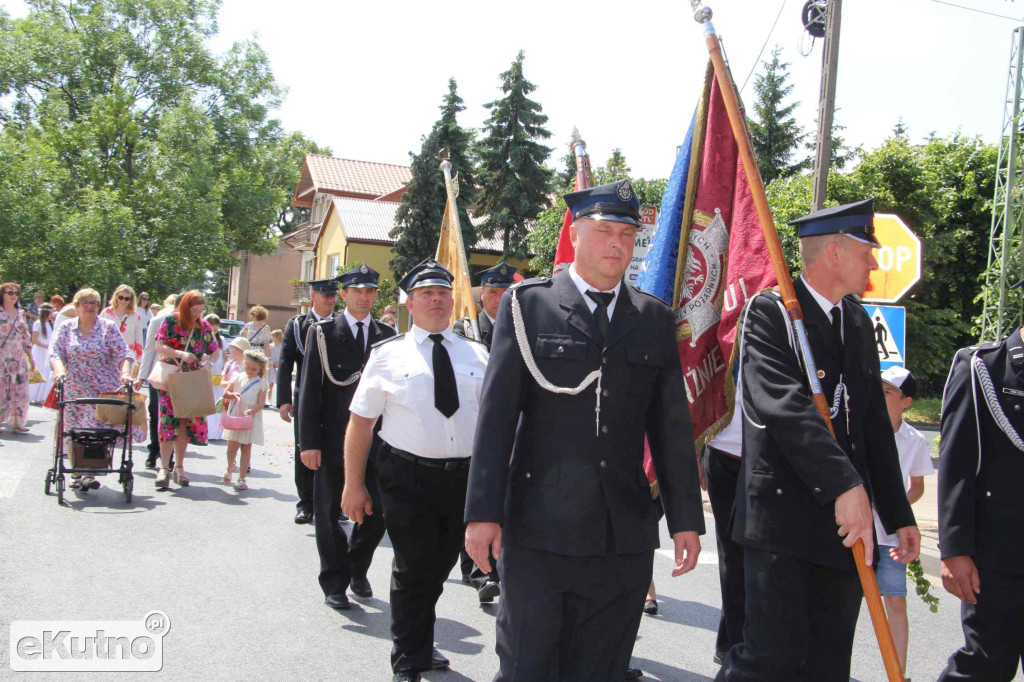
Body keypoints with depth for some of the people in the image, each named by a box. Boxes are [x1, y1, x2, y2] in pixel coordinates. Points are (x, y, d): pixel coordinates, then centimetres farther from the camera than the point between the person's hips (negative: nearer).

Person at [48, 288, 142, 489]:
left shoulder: (108, 328, 2)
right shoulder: (67, 329, 9)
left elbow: (123, 353, -5)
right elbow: (55, 352, 0)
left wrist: (125, 372, -23)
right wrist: (60, 370, -19)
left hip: (104, 390, -2)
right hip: (74, 390, 2)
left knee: (98, 431, -10)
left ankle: (89, 474, -6)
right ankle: (76, 473, 17)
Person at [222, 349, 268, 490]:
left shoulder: (261, 383, -3)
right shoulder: (238, 377, 4)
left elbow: (261, 403, -7)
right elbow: (225, 393, 8)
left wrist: (251, 411, -24)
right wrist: (232, 395, -13)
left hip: (251, 420, -2)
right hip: (234, 418, 2)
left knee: (246, 448, 4)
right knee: (232, 447, 4)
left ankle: (242, 478, 10)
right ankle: (230, 469, 33)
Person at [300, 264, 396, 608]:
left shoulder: (387, 336, 8)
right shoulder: (324, 333, 1)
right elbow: (310, 389, -3)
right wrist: (309, 441, -9)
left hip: (375, 440, 2)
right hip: (333, 439, -2)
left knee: (376, 514, 4)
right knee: (329, 515, 6)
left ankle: (357, 570, 28)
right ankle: (335, 583, 21)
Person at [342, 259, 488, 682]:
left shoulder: (476, 354, 7)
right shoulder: (388, 354, -1)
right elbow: (361, 421, -2)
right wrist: (353, 484, -5)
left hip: (465, 477, 3)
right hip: (409, 479, -3)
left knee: (441, 566, 17)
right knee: (414, 569, 2)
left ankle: (422, 647, 40)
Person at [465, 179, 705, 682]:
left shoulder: (655, 318, 10)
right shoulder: (527, 304, 0)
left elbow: (672, 425, 10)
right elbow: (496, 413, -5)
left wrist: (685, 518, 8)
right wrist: (483, 511, -9)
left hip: (626, 537, 3)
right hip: (539, 530, -3)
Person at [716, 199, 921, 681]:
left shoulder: (859, 324, 17)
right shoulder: (770, 311, -7)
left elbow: (876, 427, 19)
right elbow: (784, 404, -21)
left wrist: (898, 515, 18)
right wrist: (845, 484, -29)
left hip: (848, 521, 7)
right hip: (781, 516, -7)